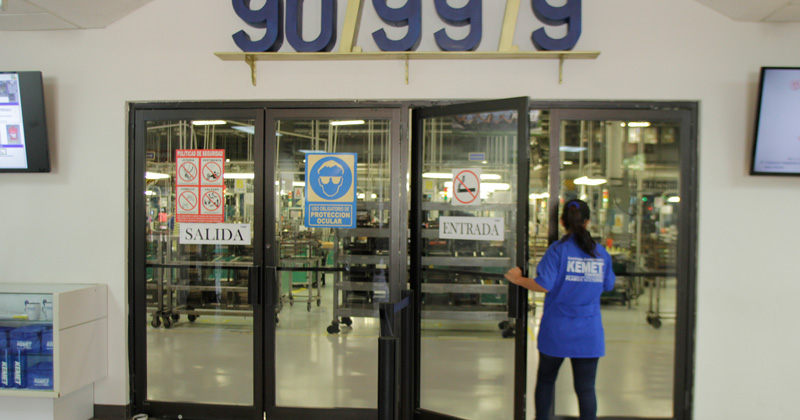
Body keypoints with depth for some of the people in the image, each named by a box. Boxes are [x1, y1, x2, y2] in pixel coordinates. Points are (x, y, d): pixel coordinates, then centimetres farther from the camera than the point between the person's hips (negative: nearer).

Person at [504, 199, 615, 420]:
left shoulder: (558, 250, -11)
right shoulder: (601, 253, 1)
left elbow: (543, 285, -18)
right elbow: (608, 286, 13)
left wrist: (518, 279, -3)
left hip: (556, 331, -2)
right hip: (589, 334, 2)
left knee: (545, 379, 17)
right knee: (586, 387, 6)